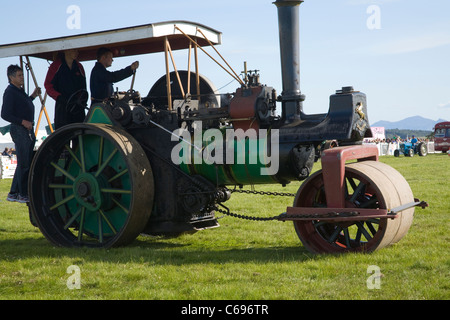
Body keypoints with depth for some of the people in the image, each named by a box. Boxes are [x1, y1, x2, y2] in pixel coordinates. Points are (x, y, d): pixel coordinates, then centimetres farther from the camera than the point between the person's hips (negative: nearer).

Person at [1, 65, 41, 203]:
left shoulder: (20, 91, 17)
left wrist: (33, 96, 20)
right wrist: (22, 121, -23)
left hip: (28, 130, 10)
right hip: (19, 130, -10)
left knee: (25, 163, 12)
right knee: (23, 164, -6)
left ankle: (13, 193, 19)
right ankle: (22, 194, 1)